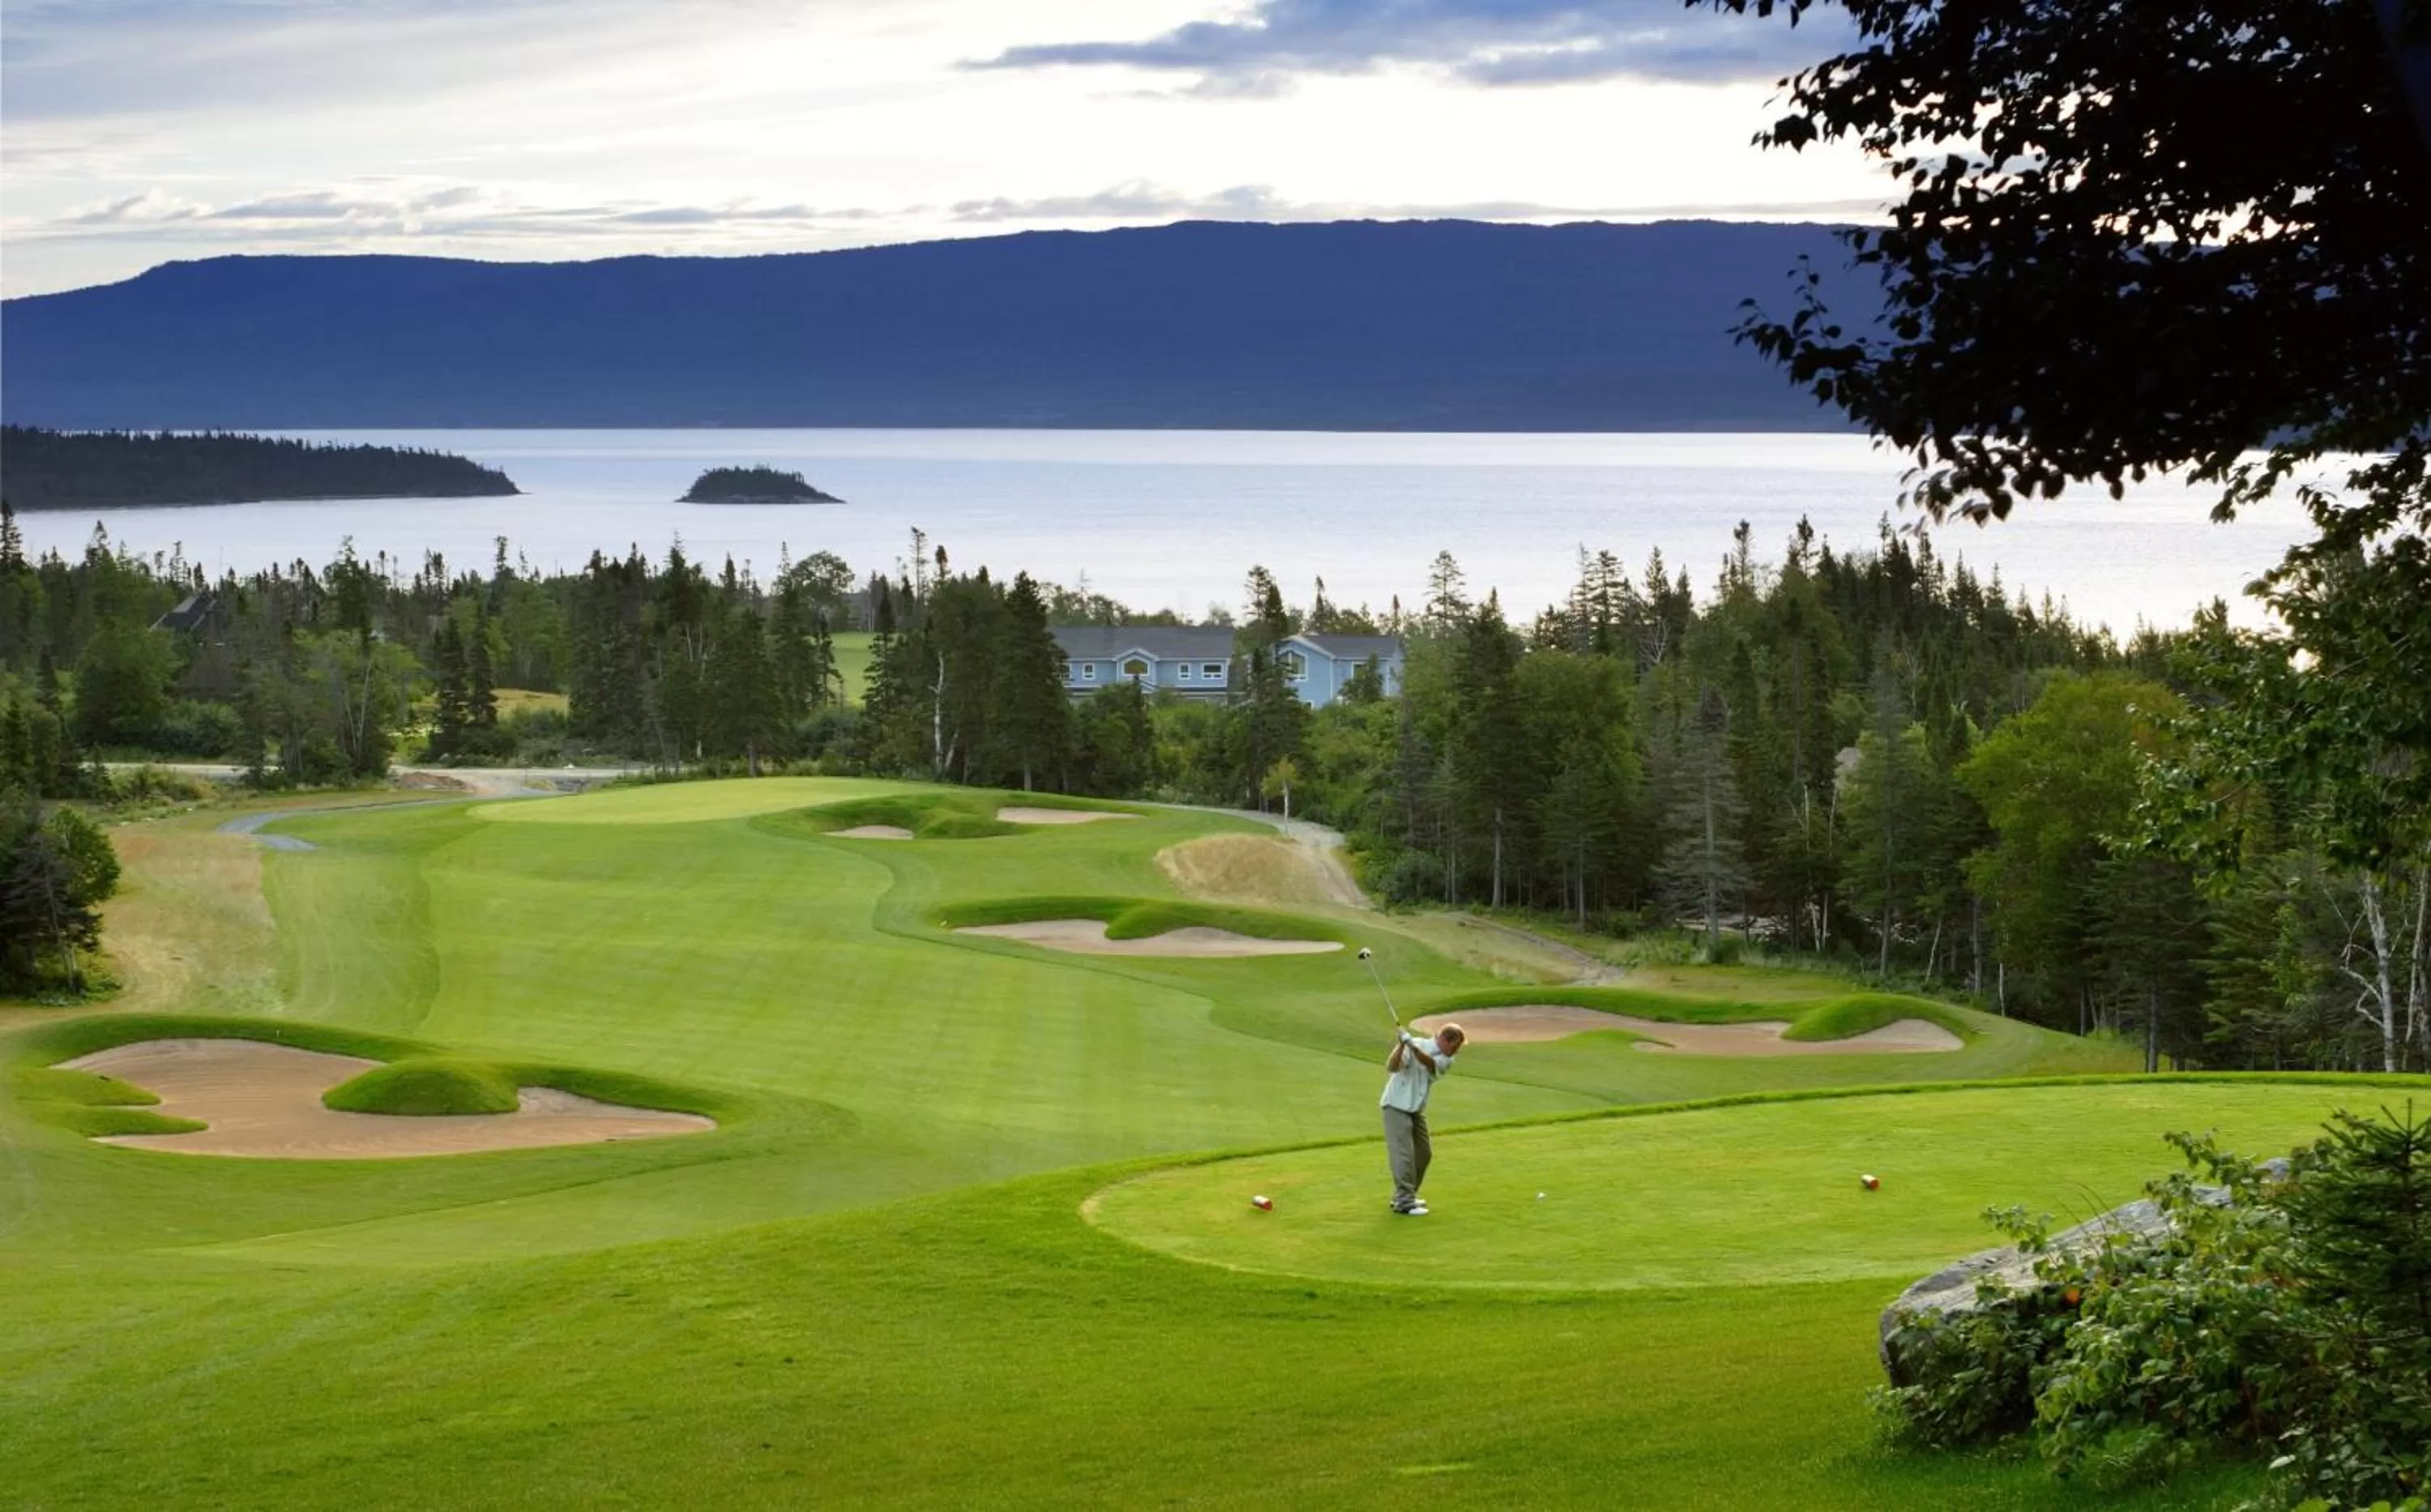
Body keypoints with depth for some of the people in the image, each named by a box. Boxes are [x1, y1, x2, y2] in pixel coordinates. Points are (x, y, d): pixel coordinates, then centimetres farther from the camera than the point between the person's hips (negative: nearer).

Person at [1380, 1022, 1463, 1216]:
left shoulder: (1446, 1060, -2)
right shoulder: (1417, 1044, -15)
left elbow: (1428, 1062, -25)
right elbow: (1391, 1067, -25)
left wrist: (1414, 1047, -44)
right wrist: (1402, 1045, -40)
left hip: (1416, 1110, 7)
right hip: (1397, 1106, -7)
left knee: (1424, 1153, 13)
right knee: (1404, 1154, -12)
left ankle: (1403, 1196, 26)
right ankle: (1404, 1203, -10)